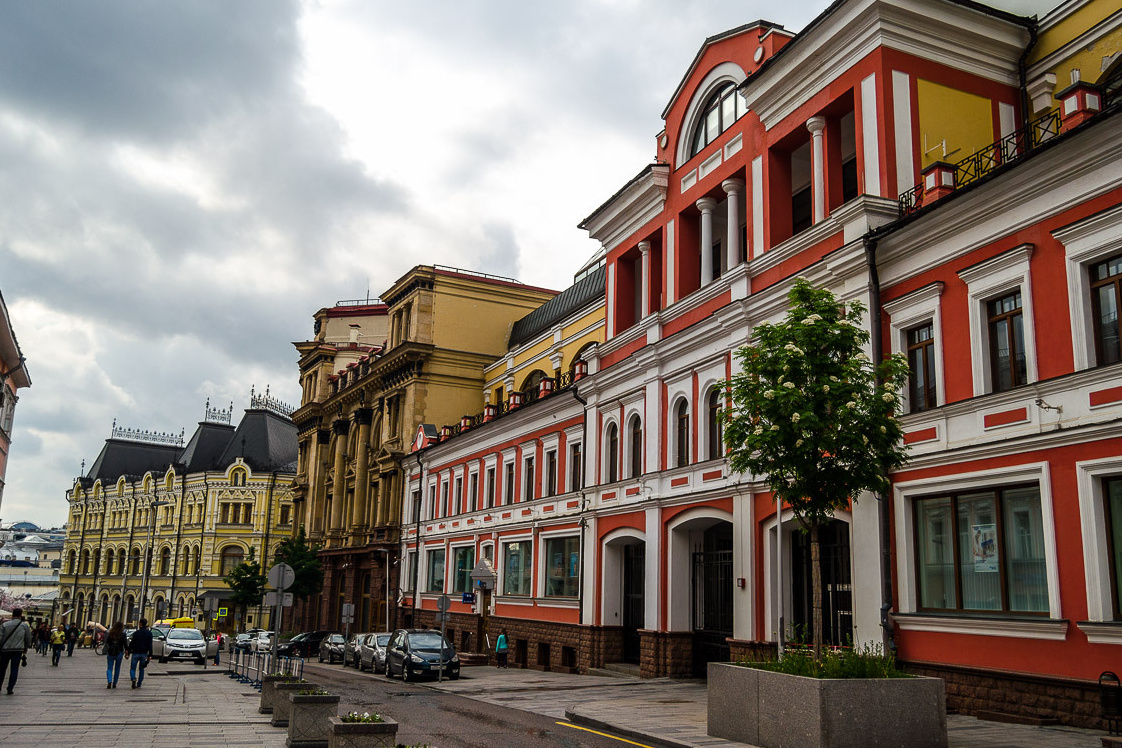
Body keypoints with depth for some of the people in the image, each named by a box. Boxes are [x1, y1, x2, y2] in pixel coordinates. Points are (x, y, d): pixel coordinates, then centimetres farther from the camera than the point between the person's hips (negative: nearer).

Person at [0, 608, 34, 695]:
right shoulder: (25, 625, -2)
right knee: (14, 670, 5)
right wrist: (25, 649, 20)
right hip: (18, 651, -1)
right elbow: (28, 639, 5)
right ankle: (10, 689, 2)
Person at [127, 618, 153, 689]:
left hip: (136, 653, -2)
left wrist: (128, 652, 2)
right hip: (144, 654, 2)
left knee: (132, 668, 5)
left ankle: (133, 679, -21)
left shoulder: (136, 633, -4)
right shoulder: (149, 633, 0)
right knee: (141, 669, 12)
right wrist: (150, 655, 0)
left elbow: (132, 643, -5)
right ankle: (139, 684, 11)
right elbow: (150, 645, -2)